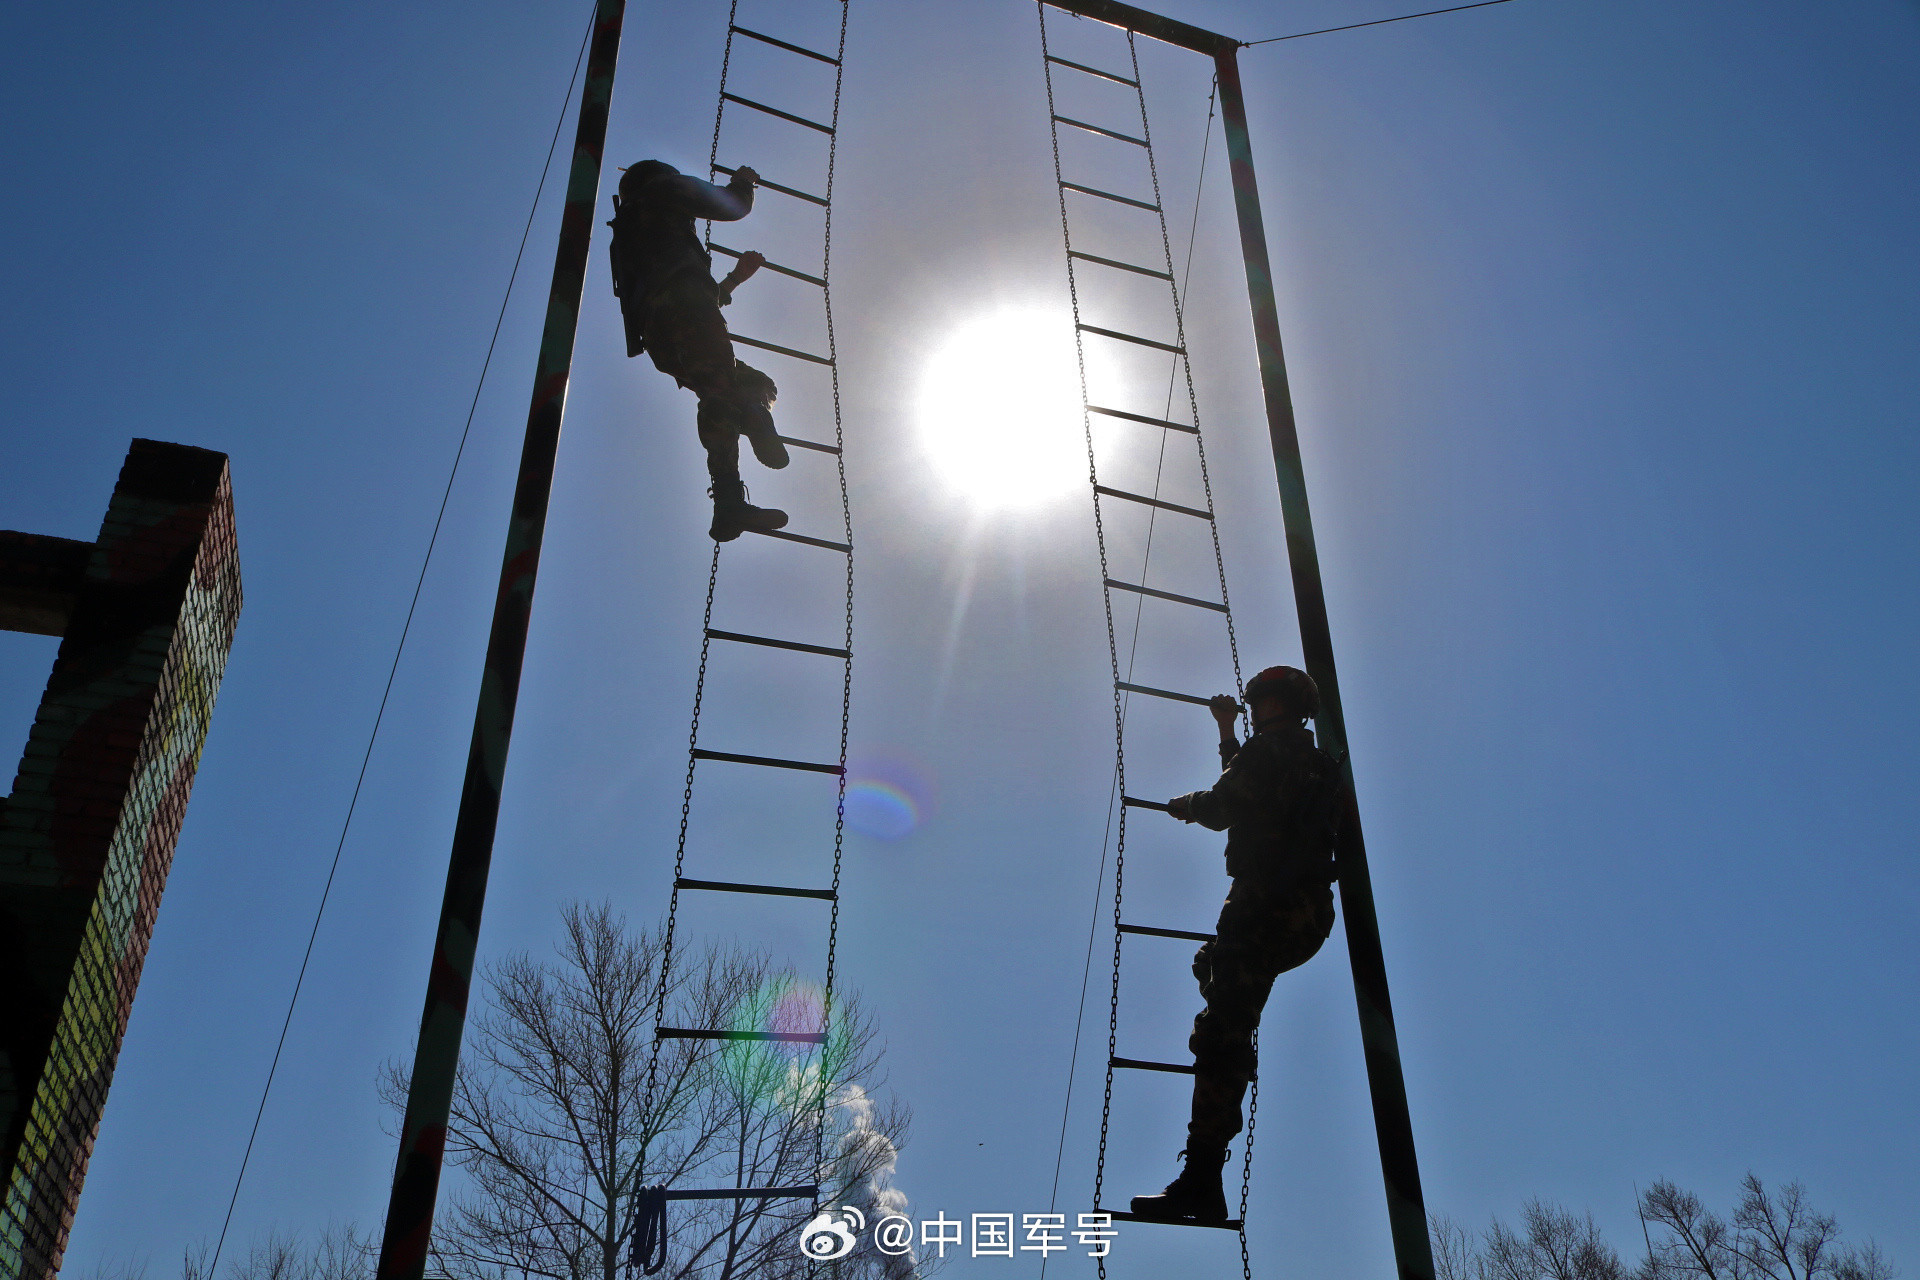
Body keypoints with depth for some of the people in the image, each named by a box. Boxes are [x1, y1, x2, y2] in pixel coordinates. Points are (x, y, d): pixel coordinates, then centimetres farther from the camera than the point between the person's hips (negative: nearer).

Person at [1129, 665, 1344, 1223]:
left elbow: (1224, 805, -10)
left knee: (1221, 1035, -14)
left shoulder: (1270, 748, -4)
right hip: (1310, 915, 10)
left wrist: (1188, 804, 11)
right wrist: (1227, 731, 41)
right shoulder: (1317, 764, 22)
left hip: (1265, 906, -10)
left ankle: (1201, 1181, -22)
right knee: (1213, 963, 32)